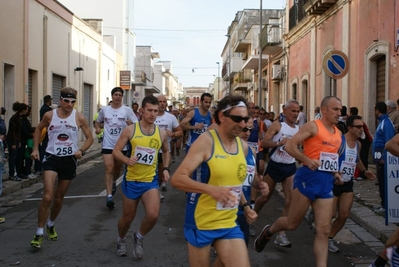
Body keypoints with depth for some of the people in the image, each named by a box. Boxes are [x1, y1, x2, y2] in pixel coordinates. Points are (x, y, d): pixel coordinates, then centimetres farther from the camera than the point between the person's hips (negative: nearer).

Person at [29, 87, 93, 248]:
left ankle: (50, 225, 39)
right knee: (48, 196, -17)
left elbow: (89, 138, 2)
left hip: (69, 160, 1)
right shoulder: (49, 115, -5)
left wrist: (81, 151, -16)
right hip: (52, 158, -1)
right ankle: (39, 233, -4)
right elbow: (39, 129, 14)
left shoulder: (79, 117, -6)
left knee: (59, 198, 14)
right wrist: (35, 148, 5)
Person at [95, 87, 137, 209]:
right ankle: (109, 196, -13)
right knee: (109, 169, -12)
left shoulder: (127, 110, -3)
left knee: (117, 169, 19)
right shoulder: (104, 110, 2)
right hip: (108, 144, -1)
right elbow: (98, 121, 18)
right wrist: (98, 128, -3)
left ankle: (113, 182, 51)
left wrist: (131, 124, -25)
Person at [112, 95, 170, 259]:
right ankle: (121, 241, 45)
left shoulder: (161, 133, -1)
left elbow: (166, 151, 19)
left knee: (153, 215, -19)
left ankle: (139, 238, 13)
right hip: (131, 180, -1)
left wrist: (166, 168, 5)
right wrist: (127, 160, -27)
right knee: (128, 217, 13)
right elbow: (116, 151, -7)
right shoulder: (130, 130, -9)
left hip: (150, 181, 1)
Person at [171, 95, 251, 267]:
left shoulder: (243, 146, 4)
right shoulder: (206, 141, -15)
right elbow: (177, 179, -22)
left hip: (229, 224, 5)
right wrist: (211, 189, -33)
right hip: (201, 223, -5)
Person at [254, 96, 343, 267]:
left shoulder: (338, 133, 15)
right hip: (309, 177, -6)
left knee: (324, 230, 1)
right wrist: (307, 160, -25)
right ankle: (268, 232, 36)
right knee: (292, 224, 6)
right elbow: (289, 145, -15)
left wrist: (334, 172, 11)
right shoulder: (313, 126, -7)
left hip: (327, 181, 6)